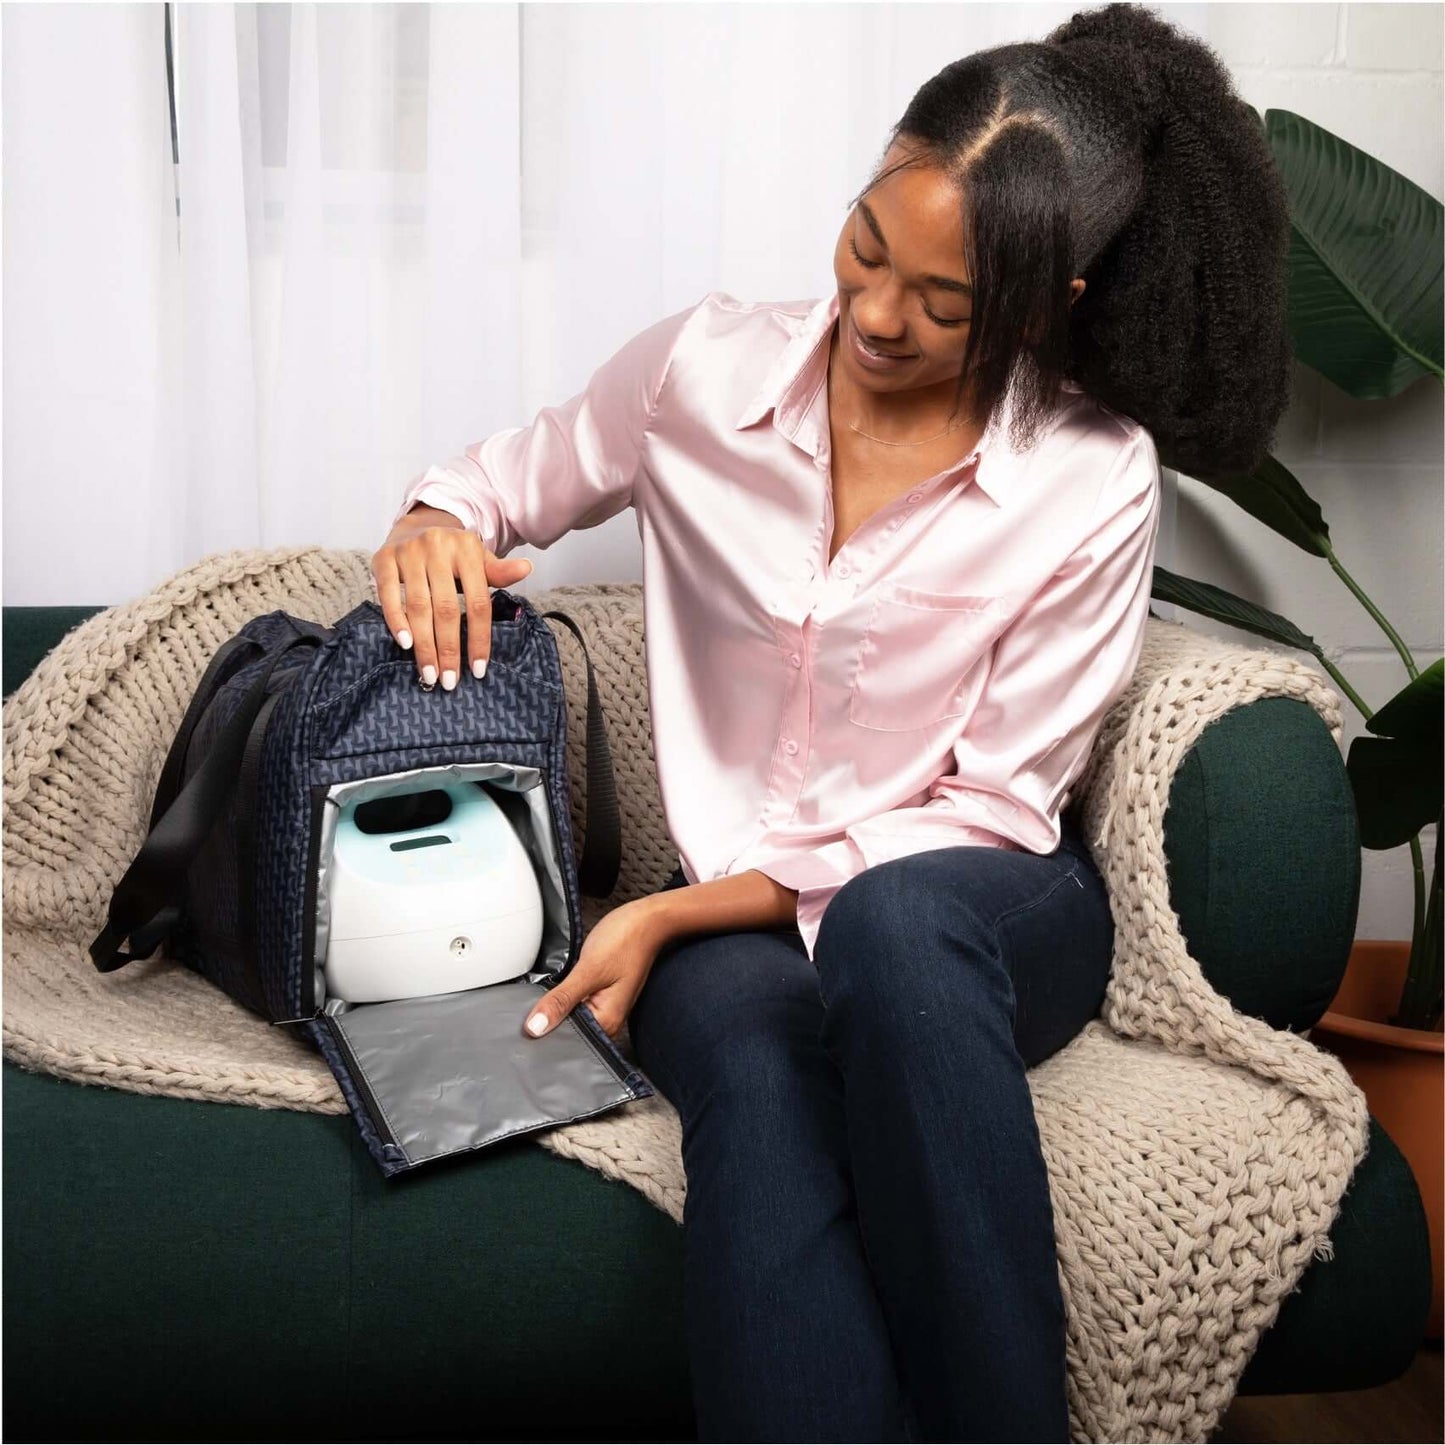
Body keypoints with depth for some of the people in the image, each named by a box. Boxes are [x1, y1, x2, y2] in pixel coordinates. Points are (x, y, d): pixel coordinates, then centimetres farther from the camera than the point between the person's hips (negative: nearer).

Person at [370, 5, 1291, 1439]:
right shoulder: (704, 368, -2)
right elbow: (514, 475, 17)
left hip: (987, 908, -1)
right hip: (736, 920, 2)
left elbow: (989, 814, -8)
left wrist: (679, 908, -15)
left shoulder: (1094, 482, -9)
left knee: (890, 926, -39)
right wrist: (437, 524, -10)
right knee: (757, 1080, -36)